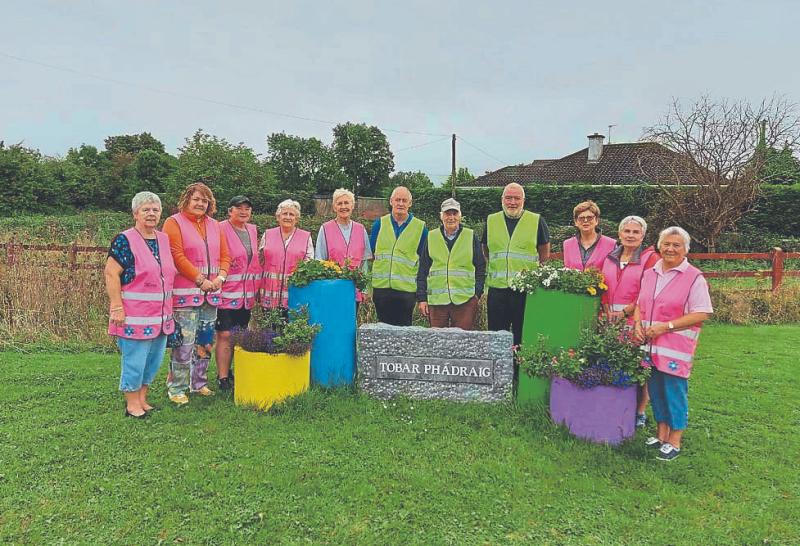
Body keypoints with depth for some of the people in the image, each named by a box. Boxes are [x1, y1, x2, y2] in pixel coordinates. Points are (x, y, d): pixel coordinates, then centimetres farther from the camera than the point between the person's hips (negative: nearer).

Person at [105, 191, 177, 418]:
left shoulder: (163, 239, 11)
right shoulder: (124, 241, -10)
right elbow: (111, 274, -13)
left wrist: (168, 309, 18)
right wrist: (117, 307, -18)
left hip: (161, 315, 7)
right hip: (135, 316, -7)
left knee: (154, 359, 14)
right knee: (135, 359, 2)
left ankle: (141, 398, 30)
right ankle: (132, 404, 17)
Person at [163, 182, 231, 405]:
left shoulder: (214, 225, 15)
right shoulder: (174, 223, -2)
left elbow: (225, 255, 14)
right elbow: (177, 256, -12)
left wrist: (220, 276, -4)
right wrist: (200, 280, -15)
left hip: (211, 293, 6)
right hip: (185, 292, -6)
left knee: (206, 341, 12)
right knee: (184, 341, -6)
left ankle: (199, 383, 26)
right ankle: (177, 388, 7)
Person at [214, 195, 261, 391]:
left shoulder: (252, 230, 14)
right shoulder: (221, 229, -6)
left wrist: (257, 287, 18)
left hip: (247, 292, 7)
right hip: (226, 290, -6)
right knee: (225, 335, -4)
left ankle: (227, 372, 25)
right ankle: (222, 378, 5)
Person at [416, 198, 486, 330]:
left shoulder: (471, 237, 7)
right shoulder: (431, 237, 10)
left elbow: (481, 268, 8)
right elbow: (422, 271, 10)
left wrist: (477, 293, -1)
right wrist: (422, 298, 5)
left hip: (465, 300, -1)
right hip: (437, 300, 1)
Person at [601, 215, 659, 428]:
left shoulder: (650, 258, -2)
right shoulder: (610, 258, 14)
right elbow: (603, 286, 13)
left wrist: (625, 312, -11)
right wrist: (608, 311, -1)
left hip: (636, 319, -4)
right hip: (611, 319, 5)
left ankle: (640, 411, 13)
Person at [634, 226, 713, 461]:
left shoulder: (694, 278, -7)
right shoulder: (649, 274, 11)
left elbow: (701, 314, -12)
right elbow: (639, 304, 19)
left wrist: (665, 326, -17)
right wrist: (638, 323, -1)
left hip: (676, 348, -5)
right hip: (650, 345, 5)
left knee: (675, 392, 1)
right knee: (655, 389, 13)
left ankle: (675, 441, 15)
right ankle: (661, 433, 29)